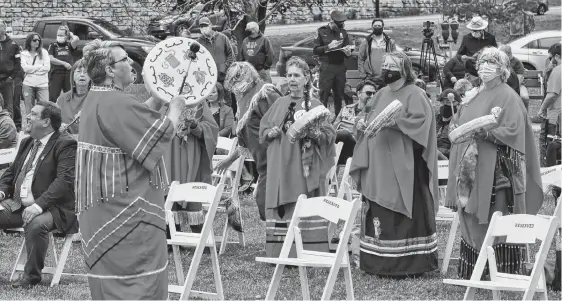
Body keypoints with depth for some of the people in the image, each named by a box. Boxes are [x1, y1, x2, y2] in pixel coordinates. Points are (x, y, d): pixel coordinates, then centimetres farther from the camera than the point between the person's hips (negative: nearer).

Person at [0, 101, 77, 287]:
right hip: (18, 205, 8)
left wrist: (39, 205, -30)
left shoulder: (65, 145, -7)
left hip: (50, 209, -8)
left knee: (35, 224, -37)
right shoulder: (27, 143, 19)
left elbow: (64, 180, -19)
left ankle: (32, 275, -17)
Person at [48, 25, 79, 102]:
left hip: (69, 74, 1)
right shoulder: (53, 45, 6)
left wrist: (71, 35, 6)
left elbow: (76, 39, -13)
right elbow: (51, 59, -5)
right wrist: (64, 63, -9)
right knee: (53, 97, -1)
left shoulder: (69, 45, 8)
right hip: (56, 74, -1)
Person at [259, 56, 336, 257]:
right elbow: (263, 131, 14)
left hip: (306, 166, -3)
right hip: (281, 166, 3)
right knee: (283, 210, -2)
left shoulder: (315, 105, 4)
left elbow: (329, 135, 0)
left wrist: (312, 133, -17)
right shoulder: (279, 104, 12)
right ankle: (282, 253, 2)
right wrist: (275, 131, -6)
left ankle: (309, 254, -3)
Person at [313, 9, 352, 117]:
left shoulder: (343, 32, 11)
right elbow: (315, 50, -2)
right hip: (326, 67, -3)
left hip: (340, 67, 4)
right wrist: (329, 47, -14)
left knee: (339, 96, 5)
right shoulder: (322, 31, 1)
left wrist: (347, 52, -7)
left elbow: (347, 53, 17)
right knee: (324, 96, -6)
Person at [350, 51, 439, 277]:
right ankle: (379, 262, 9)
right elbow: (367, 116, 22)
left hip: (402, 167, -7)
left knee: (403, 214, -8)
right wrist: (362, 122, 0)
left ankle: (408, 263, -5)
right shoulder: (381, 95, 18)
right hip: (378, 167, 7)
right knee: (379, 214, 5)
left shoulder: (414, 94, -3)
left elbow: (419, 120, -16)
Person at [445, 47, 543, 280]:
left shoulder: (508, 97, -4)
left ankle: (506, 273, -2)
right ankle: (471, 273, 11)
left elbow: (513, 131, -14)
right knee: (471, 221, 6)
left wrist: (484, 132, -23)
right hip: (471, 169, 7)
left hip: (496, 170, -7)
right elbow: (459, 125, 26)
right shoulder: (472, 97, 17)